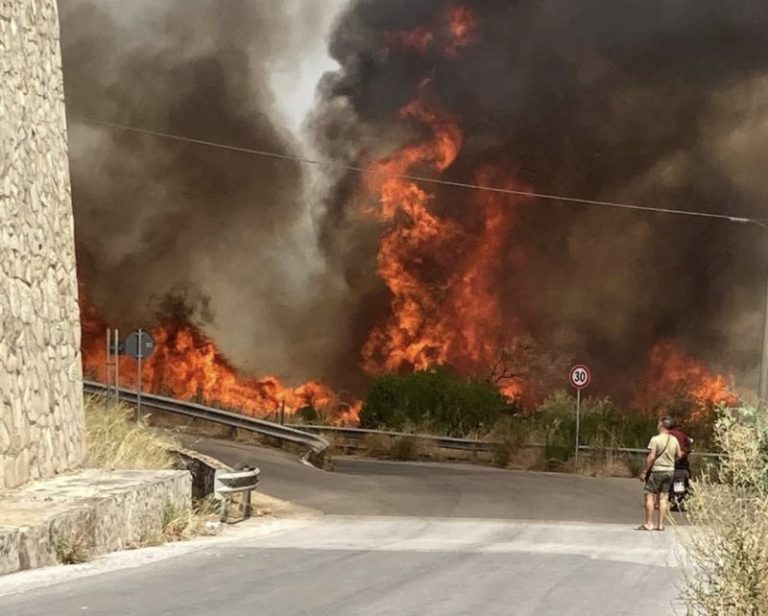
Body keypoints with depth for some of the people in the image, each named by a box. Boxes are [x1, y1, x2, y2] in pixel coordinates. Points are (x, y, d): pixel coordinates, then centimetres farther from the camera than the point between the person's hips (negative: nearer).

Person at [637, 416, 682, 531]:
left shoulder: (655, 439, -15)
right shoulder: (674, 440, 3)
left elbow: (651, 457, -18)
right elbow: (679, 455, 12)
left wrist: (644, 472, -13)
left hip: (656, 470, -6)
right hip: (670, 471, 6)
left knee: (650, 496, 0)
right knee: (663, 498, 8)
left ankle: (649, 524, -3)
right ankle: (660, 524, 8)